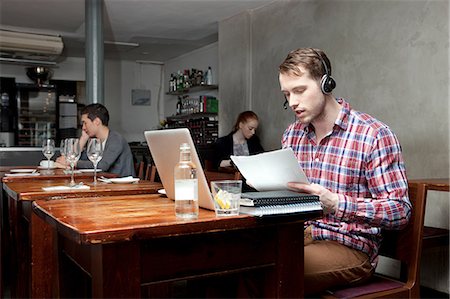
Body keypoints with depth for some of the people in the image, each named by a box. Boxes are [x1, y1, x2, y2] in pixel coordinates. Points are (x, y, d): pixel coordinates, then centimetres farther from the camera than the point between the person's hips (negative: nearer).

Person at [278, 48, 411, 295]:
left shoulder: (374, 135, -10)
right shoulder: (292, 134, 9)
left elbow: (400, 211, -13)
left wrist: (335, 203, -26)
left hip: (350, 246, -5)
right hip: (300, 234, 6)